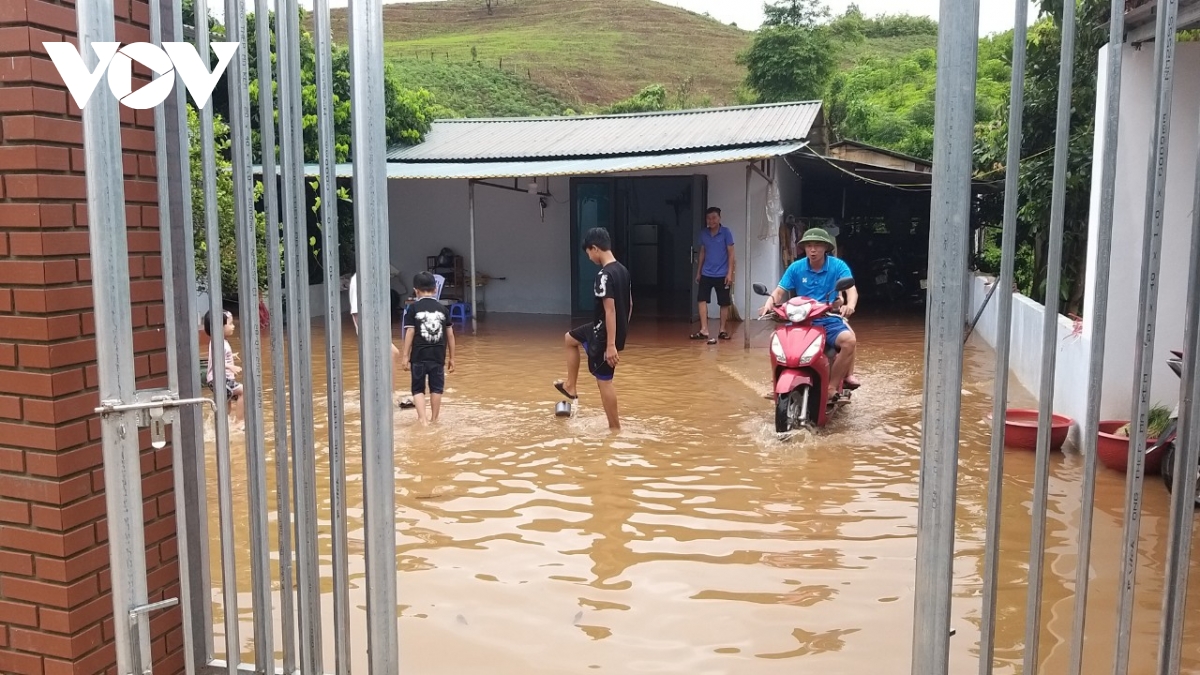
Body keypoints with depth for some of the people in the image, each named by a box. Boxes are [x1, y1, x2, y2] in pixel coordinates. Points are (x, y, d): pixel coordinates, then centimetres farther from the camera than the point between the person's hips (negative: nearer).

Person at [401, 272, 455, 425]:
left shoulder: (414, 308, -3)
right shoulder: (443, 308, 5)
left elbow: (410, 333, -6)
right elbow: (450, 335, 6)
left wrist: (405, 356, -1)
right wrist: (451, 357, 14)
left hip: (419, 356, -2)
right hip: (438, 356, 2)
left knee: (418, 389, 8)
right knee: (436, 389, 11)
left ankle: (423, 420, -5)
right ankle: (433, 420, 18)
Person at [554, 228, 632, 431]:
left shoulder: (604, 275, -23)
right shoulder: (622, 270, 5)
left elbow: (610, 310, -27)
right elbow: (629, 303, 13)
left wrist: (611, 345, -27)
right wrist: (623, 330, 23)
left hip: (604, 334, -10)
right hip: (617, 331, 10)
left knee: (604, 381, 1)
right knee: (570, 338, 27)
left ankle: (615, 428, 9)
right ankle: (571, 386, 35)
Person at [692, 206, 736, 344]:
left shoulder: (726, 232, -6)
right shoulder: (703, 233, 5)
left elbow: (731, 254, -5)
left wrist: (730, 273, -11)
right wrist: (698, 272, 14)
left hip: (722, 274, -3)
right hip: (706, 274, 3)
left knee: (724, 303, 4)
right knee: (702, 300, -7)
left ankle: (722, 330, 16)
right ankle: (704, 330, -6)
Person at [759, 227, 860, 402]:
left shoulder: (838, 265, -4)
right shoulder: (796, 267, 2)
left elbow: (851, 289, -14)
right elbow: (780, 291, 1)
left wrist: (850, 305, -38)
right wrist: (770, 302, -23)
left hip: (829, 320, -1)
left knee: (850, 340, -32)